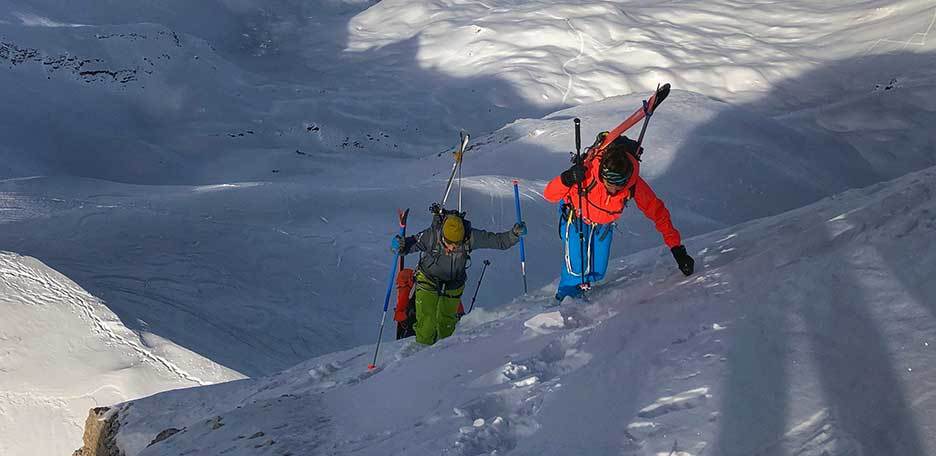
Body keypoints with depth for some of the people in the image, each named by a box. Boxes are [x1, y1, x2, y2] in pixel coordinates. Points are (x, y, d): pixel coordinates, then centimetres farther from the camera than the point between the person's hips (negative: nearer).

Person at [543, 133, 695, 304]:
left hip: (604, 223, 3)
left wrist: (676, 248, -19)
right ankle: (565, 298, 18)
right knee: (577, 267, -12)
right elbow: (550, 195, -32)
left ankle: (582, 284, 38)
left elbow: (658, 212, -20)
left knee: (597, 272, 3)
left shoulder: (635, 184, -33)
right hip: (575, 215, -3)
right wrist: (567, 179, -52)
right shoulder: (586, 174, -40)